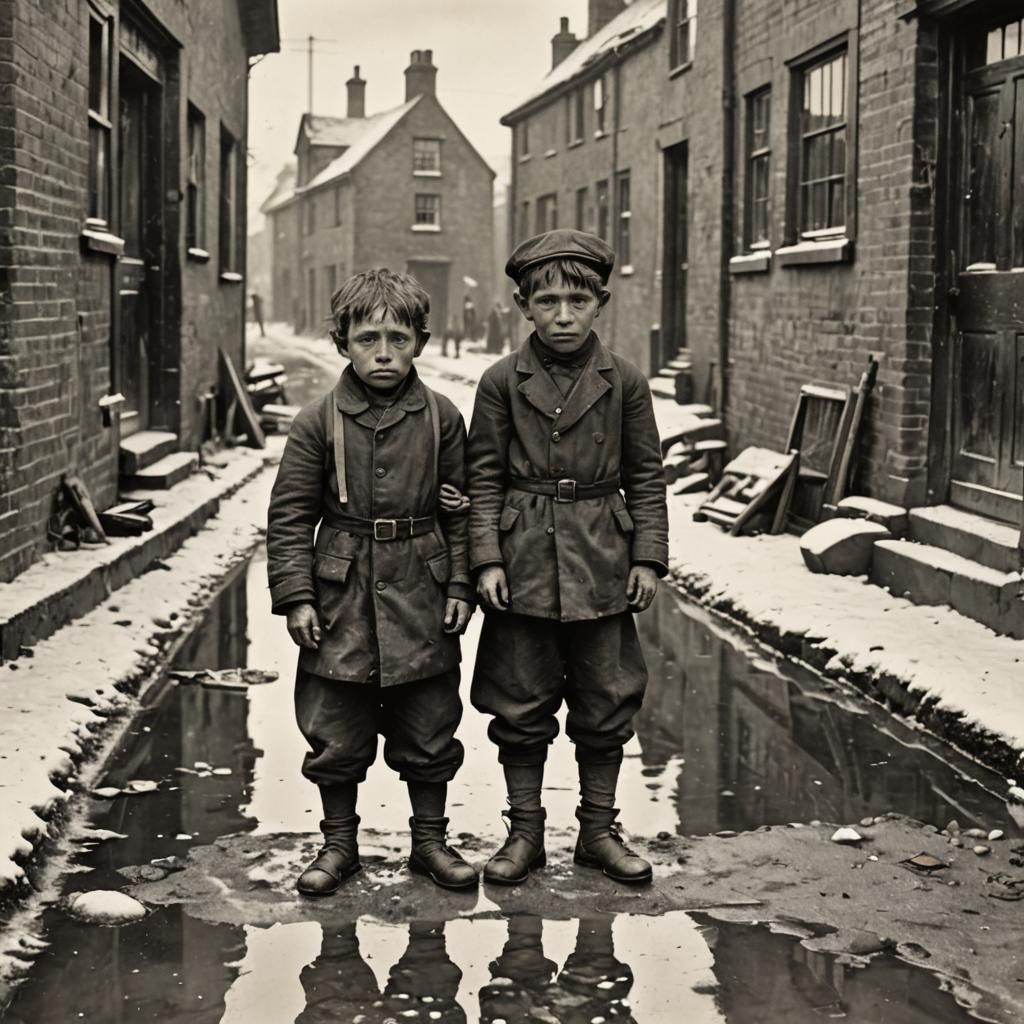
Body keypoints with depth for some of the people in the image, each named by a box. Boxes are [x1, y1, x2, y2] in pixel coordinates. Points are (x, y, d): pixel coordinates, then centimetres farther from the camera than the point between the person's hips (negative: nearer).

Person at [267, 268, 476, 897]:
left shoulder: (442, 419, 1)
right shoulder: (319, 422, -3)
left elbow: (459, 511, 6)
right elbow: (290, 516, -1)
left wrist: (460, 587, 0)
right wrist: (296, 596, -7)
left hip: (421, 598, 1)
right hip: (341, 597, -1)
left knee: (429, 731, 10)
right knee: (336, 737, 7)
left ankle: (431, 839, 27)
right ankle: (339, 843, 24)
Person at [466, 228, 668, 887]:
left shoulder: (624, 381, 2)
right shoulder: (502, 381, -1)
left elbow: (646, 476, 6)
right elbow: (484, 476, 1)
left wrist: (649, 557, -1)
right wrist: (487, 557, -7)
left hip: (602, 563, 1)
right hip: (524, 560, -1)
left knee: (606, 702, 8)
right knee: (521, 703, 7)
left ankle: (599, 828, 23)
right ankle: (525, 831, 20)